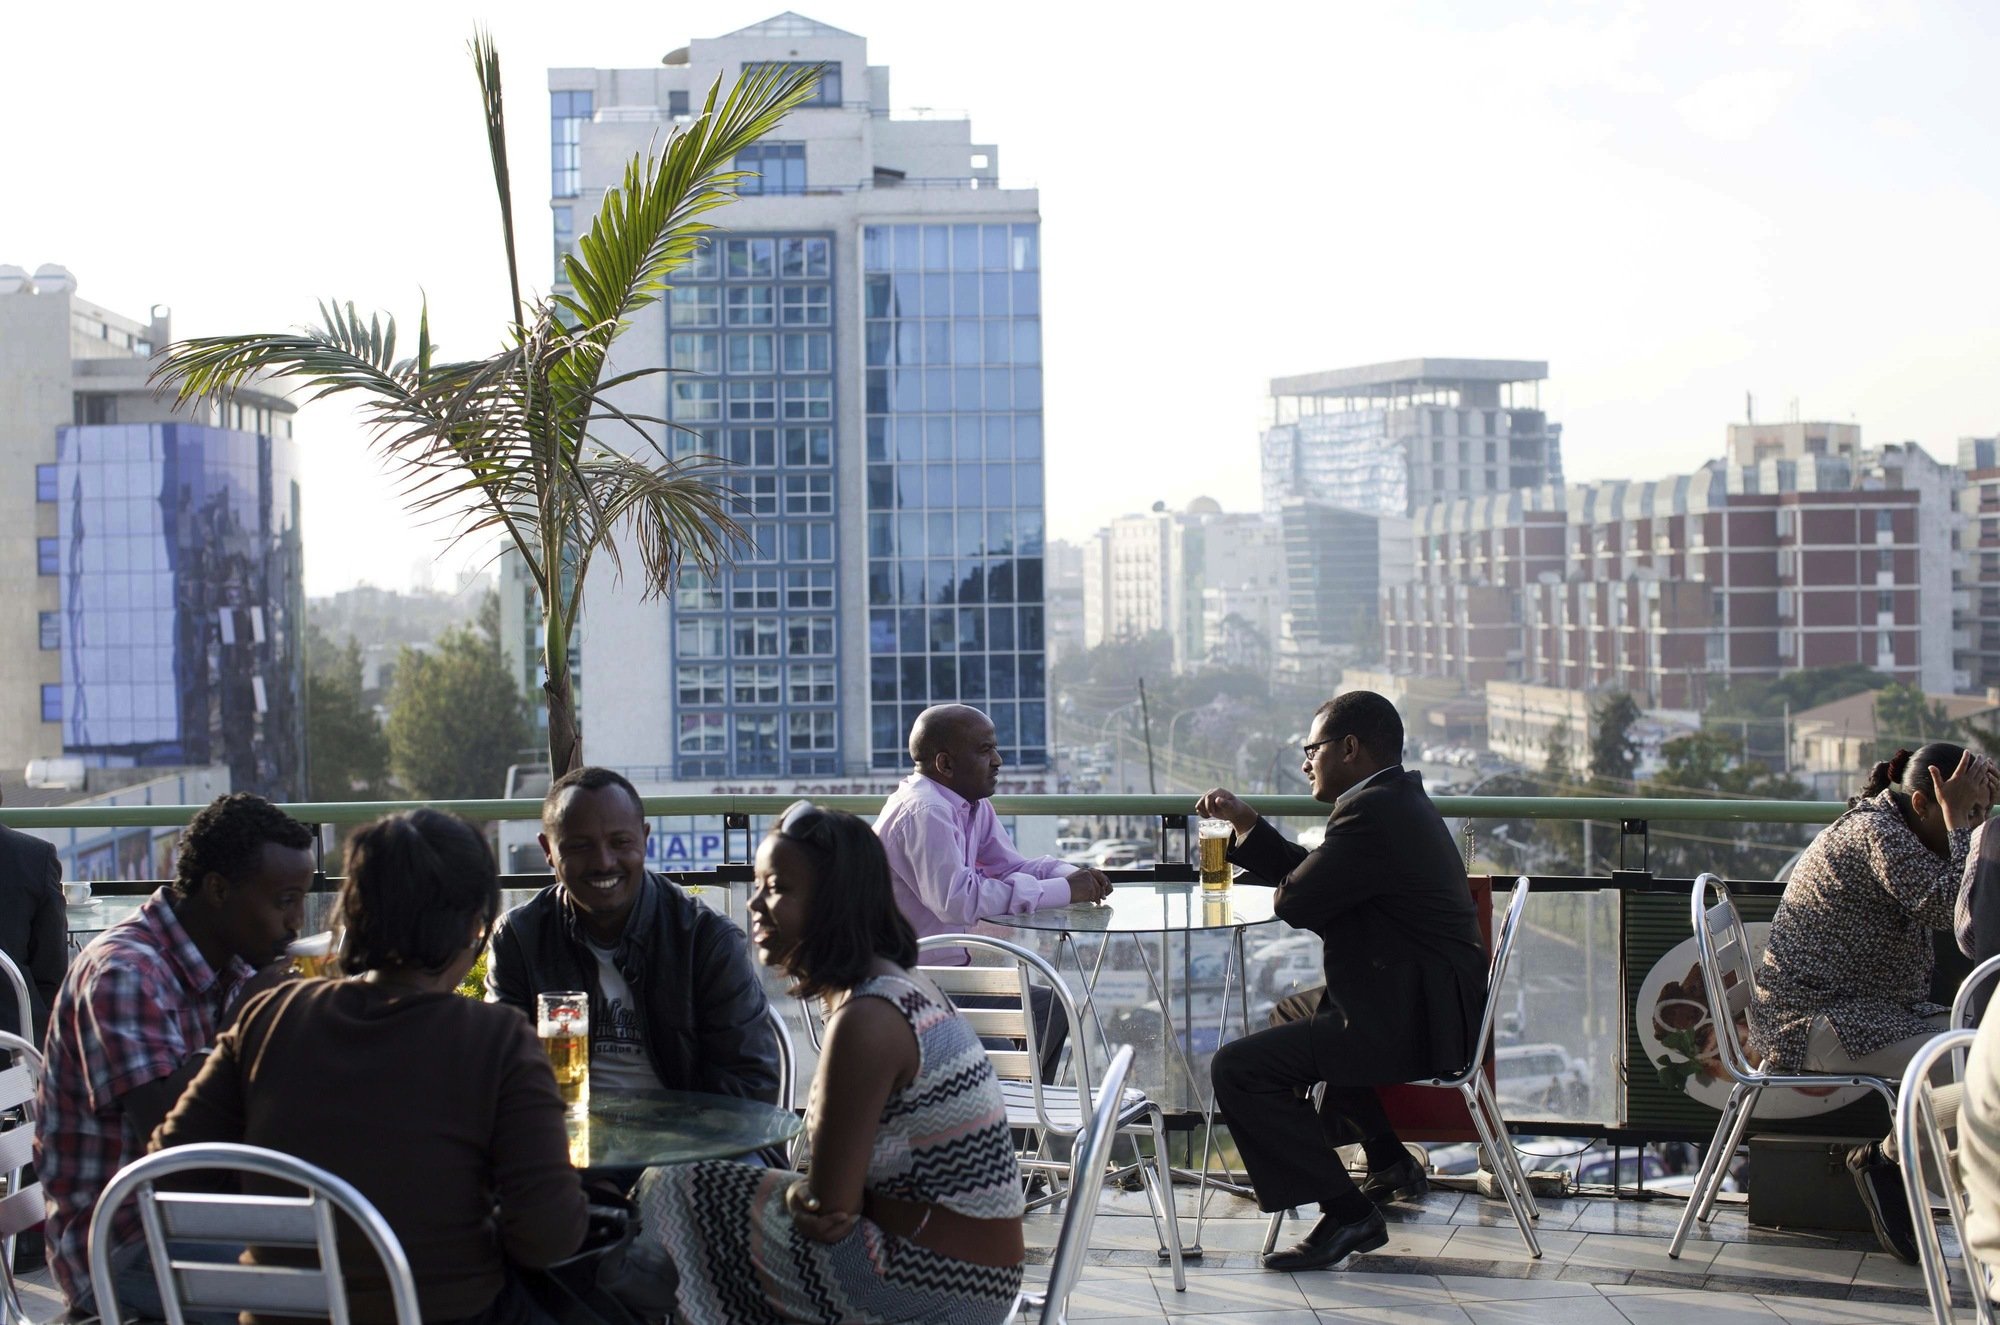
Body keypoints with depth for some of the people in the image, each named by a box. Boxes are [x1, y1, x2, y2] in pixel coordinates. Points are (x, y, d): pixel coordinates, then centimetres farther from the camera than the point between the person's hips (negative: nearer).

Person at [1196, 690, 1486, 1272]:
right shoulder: (1399, 799, 14)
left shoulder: (1373, 812, -20)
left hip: (1410, 1022, -12)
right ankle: (1389, 1162, 41)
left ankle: (1344, 1212, -10)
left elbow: (1295, 900, -18)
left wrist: (1274, 883, 5)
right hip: (1431, 1004, 12)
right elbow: (1310, 872, 18)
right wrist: (1246, 824, 15)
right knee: (1291, 1015, 36)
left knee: (1236, 1068, -16)